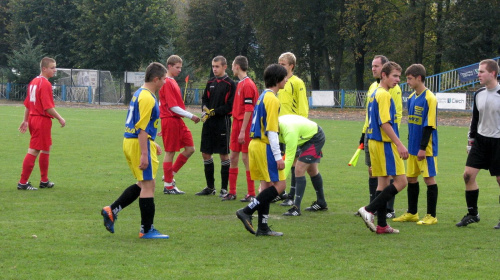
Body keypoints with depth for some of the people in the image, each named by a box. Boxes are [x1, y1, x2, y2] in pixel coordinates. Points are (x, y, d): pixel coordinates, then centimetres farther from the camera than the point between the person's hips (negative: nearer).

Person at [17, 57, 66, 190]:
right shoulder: (45, 84, -16)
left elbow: (27, 104, 16)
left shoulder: (34, 82, 12)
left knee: (45, 150, 21)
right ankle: (23, 183, -3)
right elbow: (48, 106, -21)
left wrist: (26, 120, 20)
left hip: (33, 119, 10)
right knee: (33, 151, -5)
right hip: (43, 120, -10)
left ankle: (44, 181, 29)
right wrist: (59, 118, -13)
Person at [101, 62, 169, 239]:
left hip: (130, 141, 10)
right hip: (140, 144, -10)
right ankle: (147, 230, 1)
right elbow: (142, 128, -22)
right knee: (148, 186, -4)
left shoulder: (140, 94, 15)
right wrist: (144, 154, -23)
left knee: (143, 184, 18)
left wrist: (152, 144, 30)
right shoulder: (147, 98, -17)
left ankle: (111, 211, 15)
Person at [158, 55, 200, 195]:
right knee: (170, 152, -2)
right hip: (170, 120, -9)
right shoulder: (167, 83, -14)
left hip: (178, 120, 9)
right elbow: (173, 107, -19)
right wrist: (191, 116, -16)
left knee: (190, 148, 6)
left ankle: (170, 175, 16)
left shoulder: (172, 82, 15)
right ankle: (168, 185, 6)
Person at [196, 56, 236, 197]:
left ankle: (224, 189, 5)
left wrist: (214, 112, -17)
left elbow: (230, 105, -11)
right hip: (208, 122, 6)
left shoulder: (230, 84, -5)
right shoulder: (210, 83, 13)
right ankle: (210, 187, 19)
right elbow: (204, 99, 16)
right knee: (206, 153, 8)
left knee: (224, 154, -1)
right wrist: (205, 108, -6)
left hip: (222, 122, -6)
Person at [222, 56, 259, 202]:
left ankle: (251, 194, 0)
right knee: (233, 157, 10)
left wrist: (243, 131, -22)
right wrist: (237, 128, 15)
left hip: (245, 125, -9)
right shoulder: (240, 84, 14)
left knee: (246, 158, -5)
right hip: (236, 123, 9)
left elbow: (248, 110, -19)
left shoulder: (248, 85, -14)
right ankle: (232, 192, 17)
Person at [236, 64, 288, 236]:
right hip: (264, 146, -10)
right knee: (279, 185, -6)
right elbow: (271, 131, -19)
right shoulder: (272, 99, -15)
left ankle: (262, 227, 11)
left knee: (267, 185, 11)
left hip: (255, 144, 10)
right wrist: (278, 156, -18)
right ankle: (247, 212, -8)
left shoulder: (263, 97, 15)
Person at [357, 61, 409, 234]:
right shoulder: (384, 95, -14)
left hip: (374, 142, 10)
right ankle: (369, 210, -10)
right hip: (385, 143, -10)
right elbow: (385, 123, -21)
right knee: (401, 181, -7)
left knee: (383, 182, 11)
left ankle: (382, 225, 10)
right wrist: (399, 144, -21)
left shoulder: (374, 94, 16)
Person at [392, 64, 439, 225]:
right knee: (411, 178, 12)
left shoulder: (429, 98, -14)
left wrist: (423, 148, -18)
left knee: (429, 178, -2)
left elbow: (429, 125, -16)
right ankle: (412, 213, 23)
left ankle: (431, 216, 4)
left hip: (426, 149, -8)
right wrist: (410, 144, 15)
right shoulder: (412, 98, 10)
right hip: (413, 147, 8)